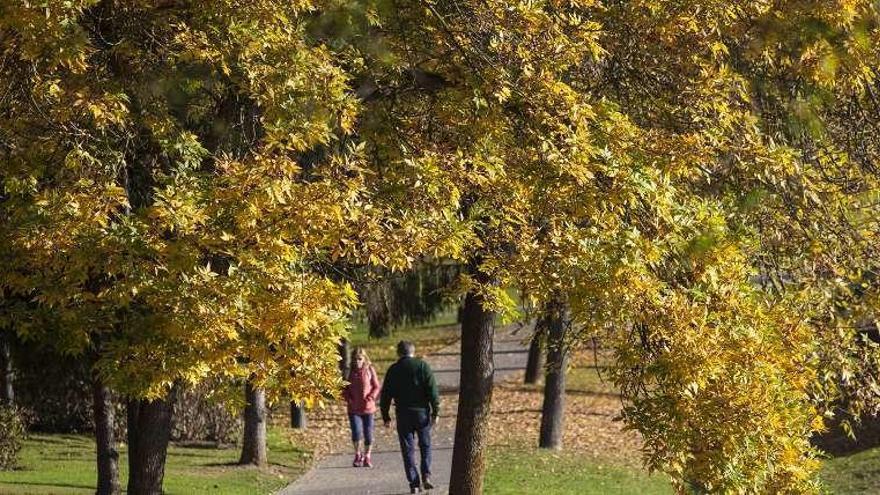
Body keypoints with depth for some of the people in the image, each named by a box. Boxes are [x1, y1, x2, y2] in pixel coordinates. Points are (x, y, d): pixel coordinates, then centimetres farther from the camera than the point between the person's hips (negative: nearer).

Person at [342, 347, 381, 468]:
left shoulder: (370, 370, -2)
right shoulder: (350, 372, 3)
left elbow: (376, 387, 2)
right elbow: (345, 388, 12)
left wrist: (371, 397, -15)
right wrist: (347, 398, -7)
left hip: (368, 408, 0)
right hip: (353, 408, 0)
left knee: (368, 433, 6)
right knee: (356, 432, -12)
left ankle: (367, 457, 22)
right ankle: (358, 455, 9)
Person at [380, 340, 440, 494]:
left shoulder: (393, 370, 3)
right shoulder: (422, 366, -2)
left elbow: (385, 395, 5)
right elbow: (433, 391, -7)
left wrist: (385, 416, 12)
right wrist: (435, 412, -4)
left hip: (403, 414, 1)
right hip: (422, 412, -1)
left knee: (408, 449, 5)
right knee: (425, 445, 14)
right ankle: (426, 475, -1)